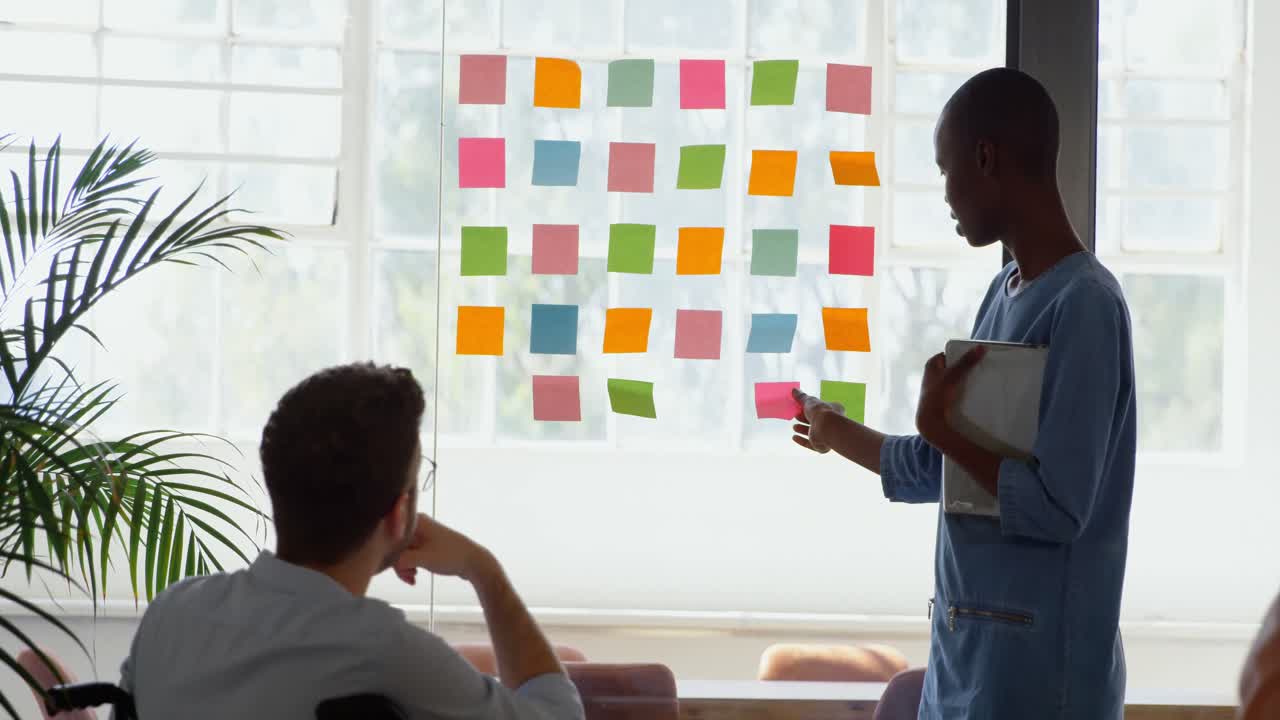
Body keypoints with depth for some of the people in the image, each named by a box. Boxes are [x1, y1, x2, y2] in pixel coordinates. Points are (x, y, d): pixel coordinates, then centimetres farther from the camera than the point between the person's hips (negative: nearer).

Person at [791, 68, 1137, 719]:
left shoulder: (1084, 305, -15)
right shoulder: (1004, 292, 12)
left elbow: (1057, 507, -21)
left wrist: (940, 425, -11)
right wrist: (837, 433, 34)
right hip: (963, 650, 8)